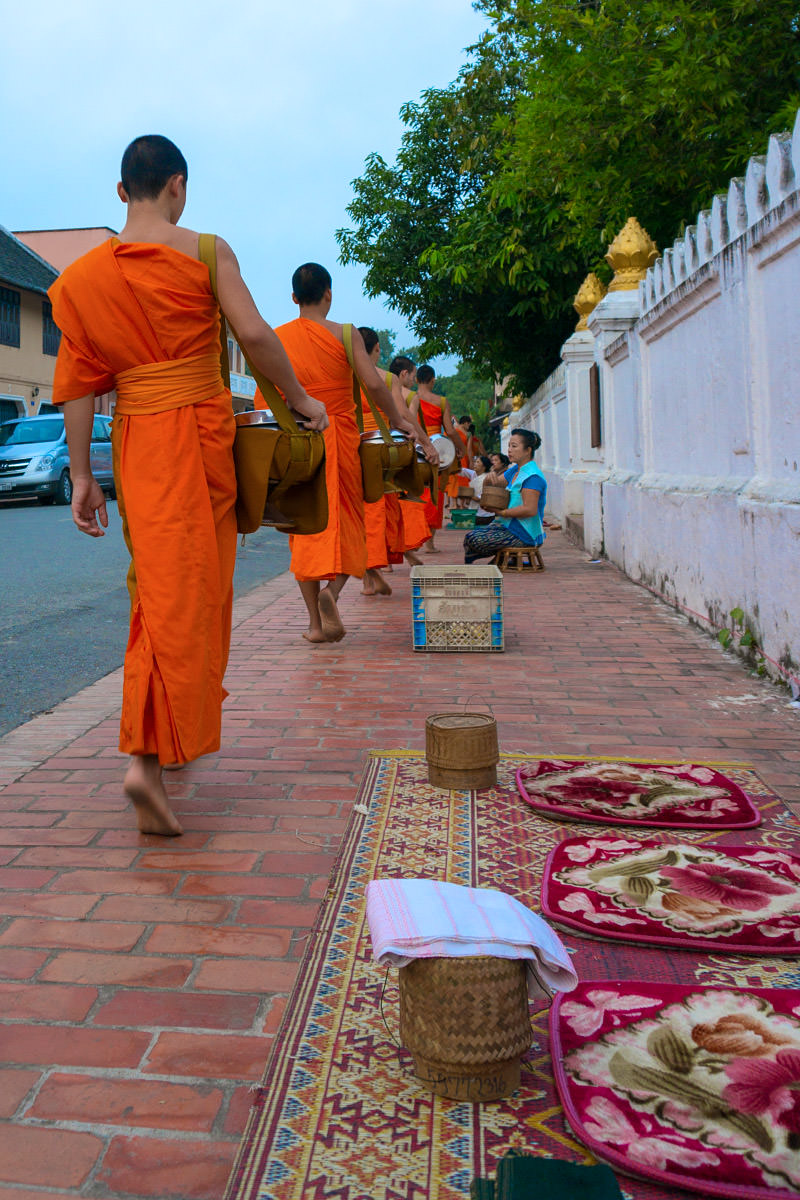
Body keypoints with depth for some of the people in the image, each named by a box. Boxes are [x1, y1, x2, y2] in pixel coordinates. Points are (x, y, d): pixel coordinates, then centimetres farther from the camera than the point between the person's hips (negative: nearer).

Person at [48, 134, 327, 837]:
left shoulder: (87, 274, 8)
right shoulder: (206, 252, -2)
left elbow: (77, 383, 6)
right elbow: (254, 335, -11)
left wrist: (82, 475, 8)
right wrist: (299, 399, 4)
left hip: (134, 439, 4)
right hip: (200, 429, -4)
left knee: (158, 585, 15)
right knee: (186, 592, -4)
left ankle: (158, 743, 24)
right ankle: (148, 757, -12)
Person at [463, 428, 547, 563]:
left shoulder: (532, 476, -18)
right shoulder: (514, 470, 13)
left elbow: (530, 510, -26)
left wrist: (501, 512, -19)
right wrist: (490, 479, -5)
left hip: (524, 535, -10)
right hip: (508, 526, 10)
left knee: (472, 539, -18)